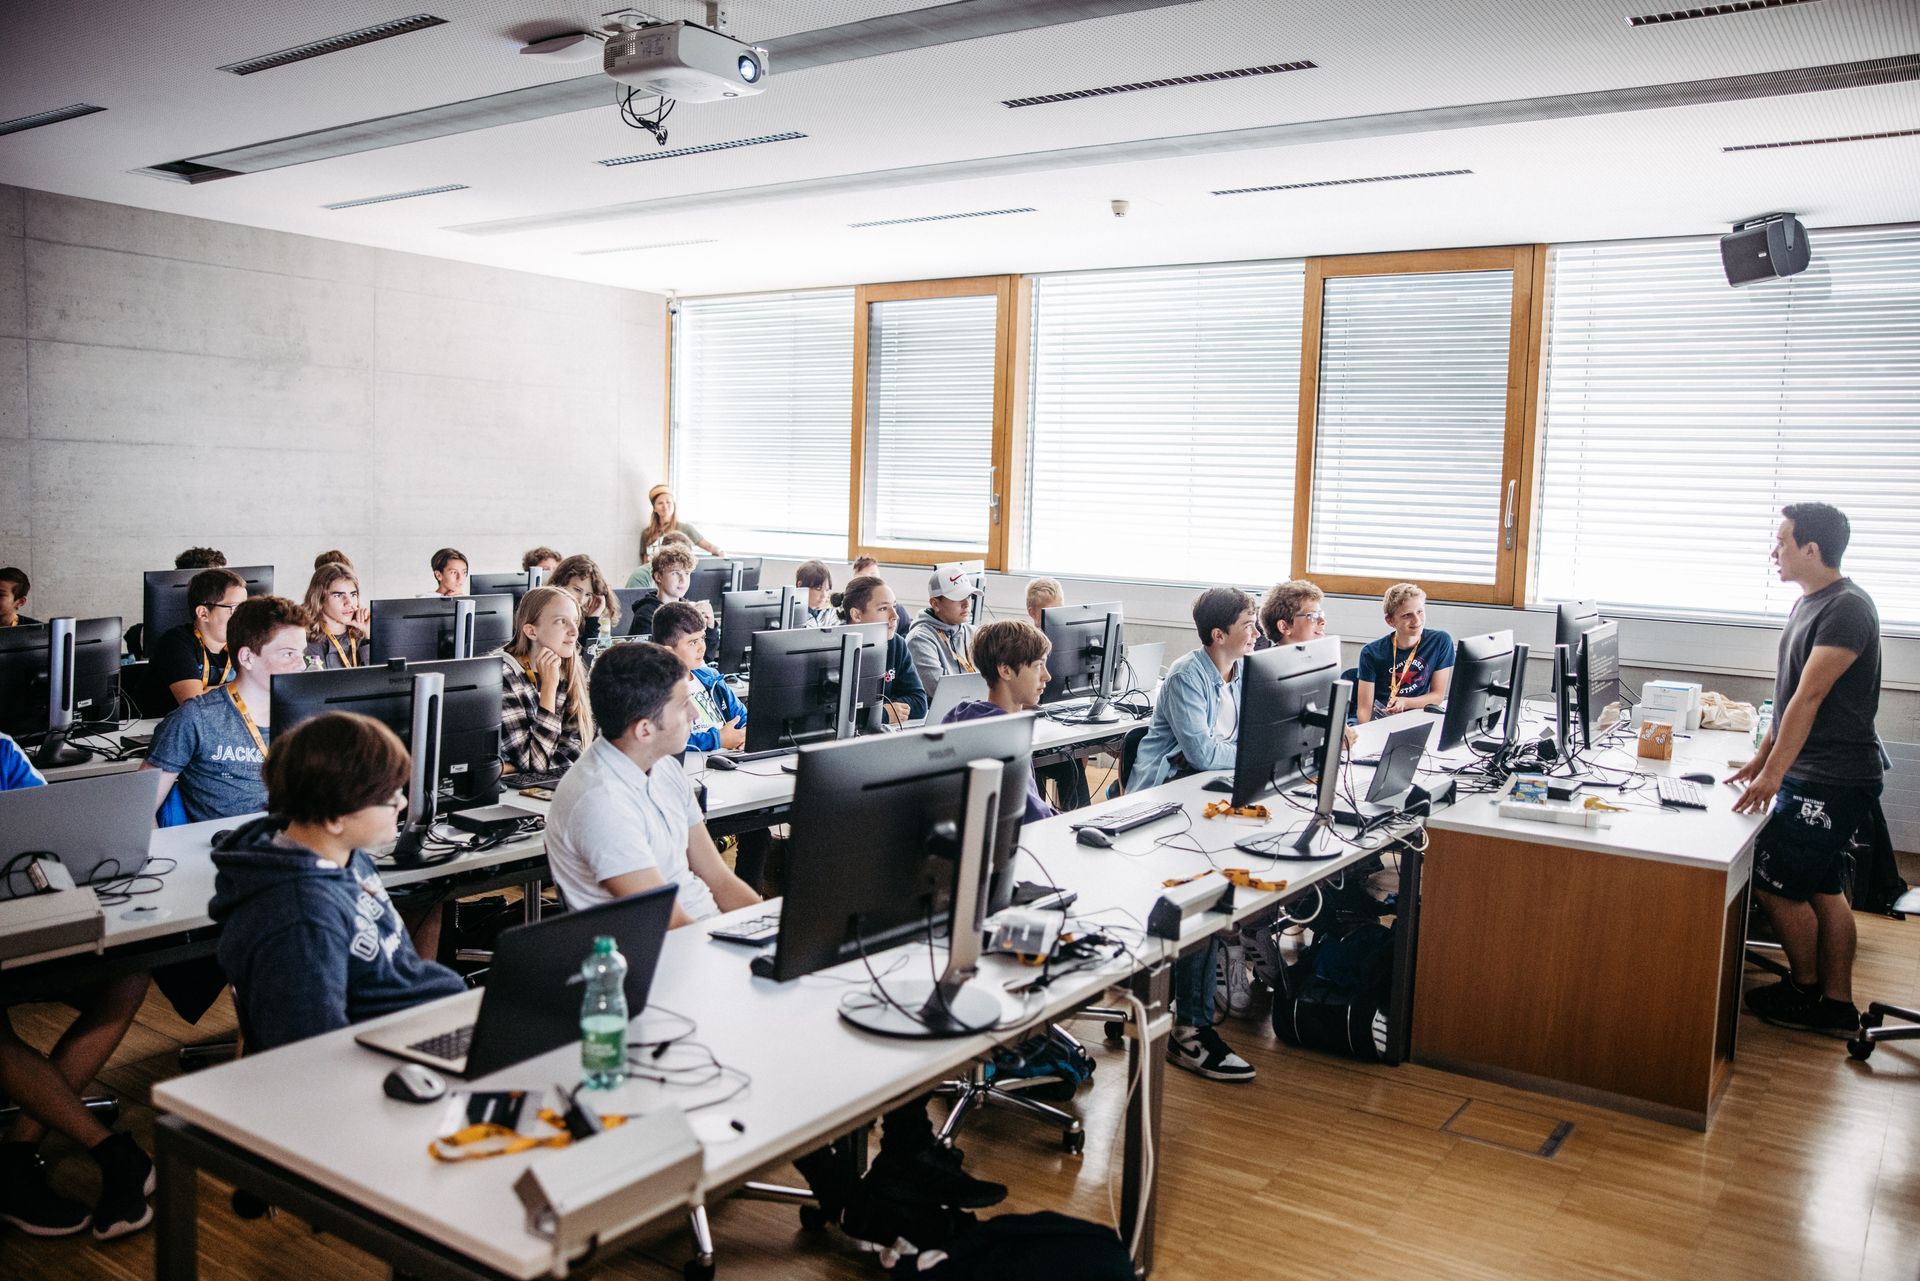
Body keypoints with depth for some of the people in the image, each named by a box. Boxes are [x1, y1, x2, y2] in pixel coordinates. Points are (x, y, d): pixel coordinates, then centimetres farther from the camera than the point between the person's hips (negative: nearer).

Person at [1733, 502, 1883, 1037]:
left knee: (1776, 883, -4)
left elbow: (1809, 697, -23)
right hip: (1810, 775, 10)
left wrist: (1774, 774, -24)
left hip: (1832, 782, -10)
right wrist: (1761, 758, 18)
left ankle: (1807, 994, 15)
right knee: (1823, 888, 13)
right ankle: (1836, 1006, 21)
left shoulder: (1847, 608, -18)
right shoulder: (1809, 603, 13)